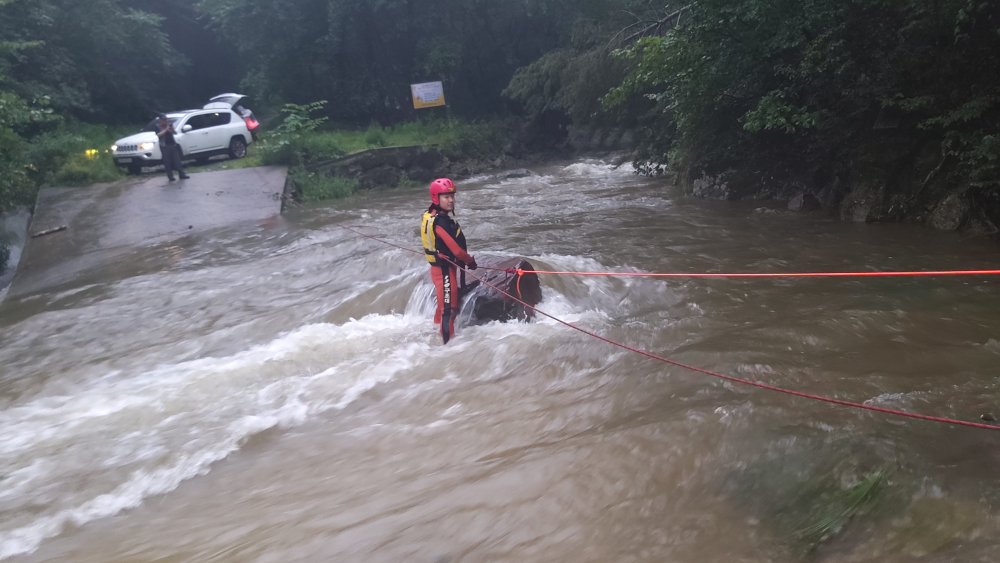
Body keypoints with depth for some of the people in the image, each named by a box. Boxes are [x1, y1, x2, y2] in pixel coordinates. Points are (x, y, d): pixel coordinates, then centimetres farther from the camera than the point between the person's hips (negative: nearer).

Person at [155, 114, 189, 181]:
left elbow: (175, 133, 8)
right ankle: (170, 177, 3)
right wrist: (166, 129, -19)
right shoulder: (157, 126, -1)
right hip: (164, 146, -3)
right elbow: (158, 135, -15)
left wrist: (172, 129, -13)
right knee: (167, 162, -2)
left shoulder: (169, 124, 9)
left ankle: (182, 175, 5)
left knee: (177, 160, 2)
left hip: (173, 145, 3)